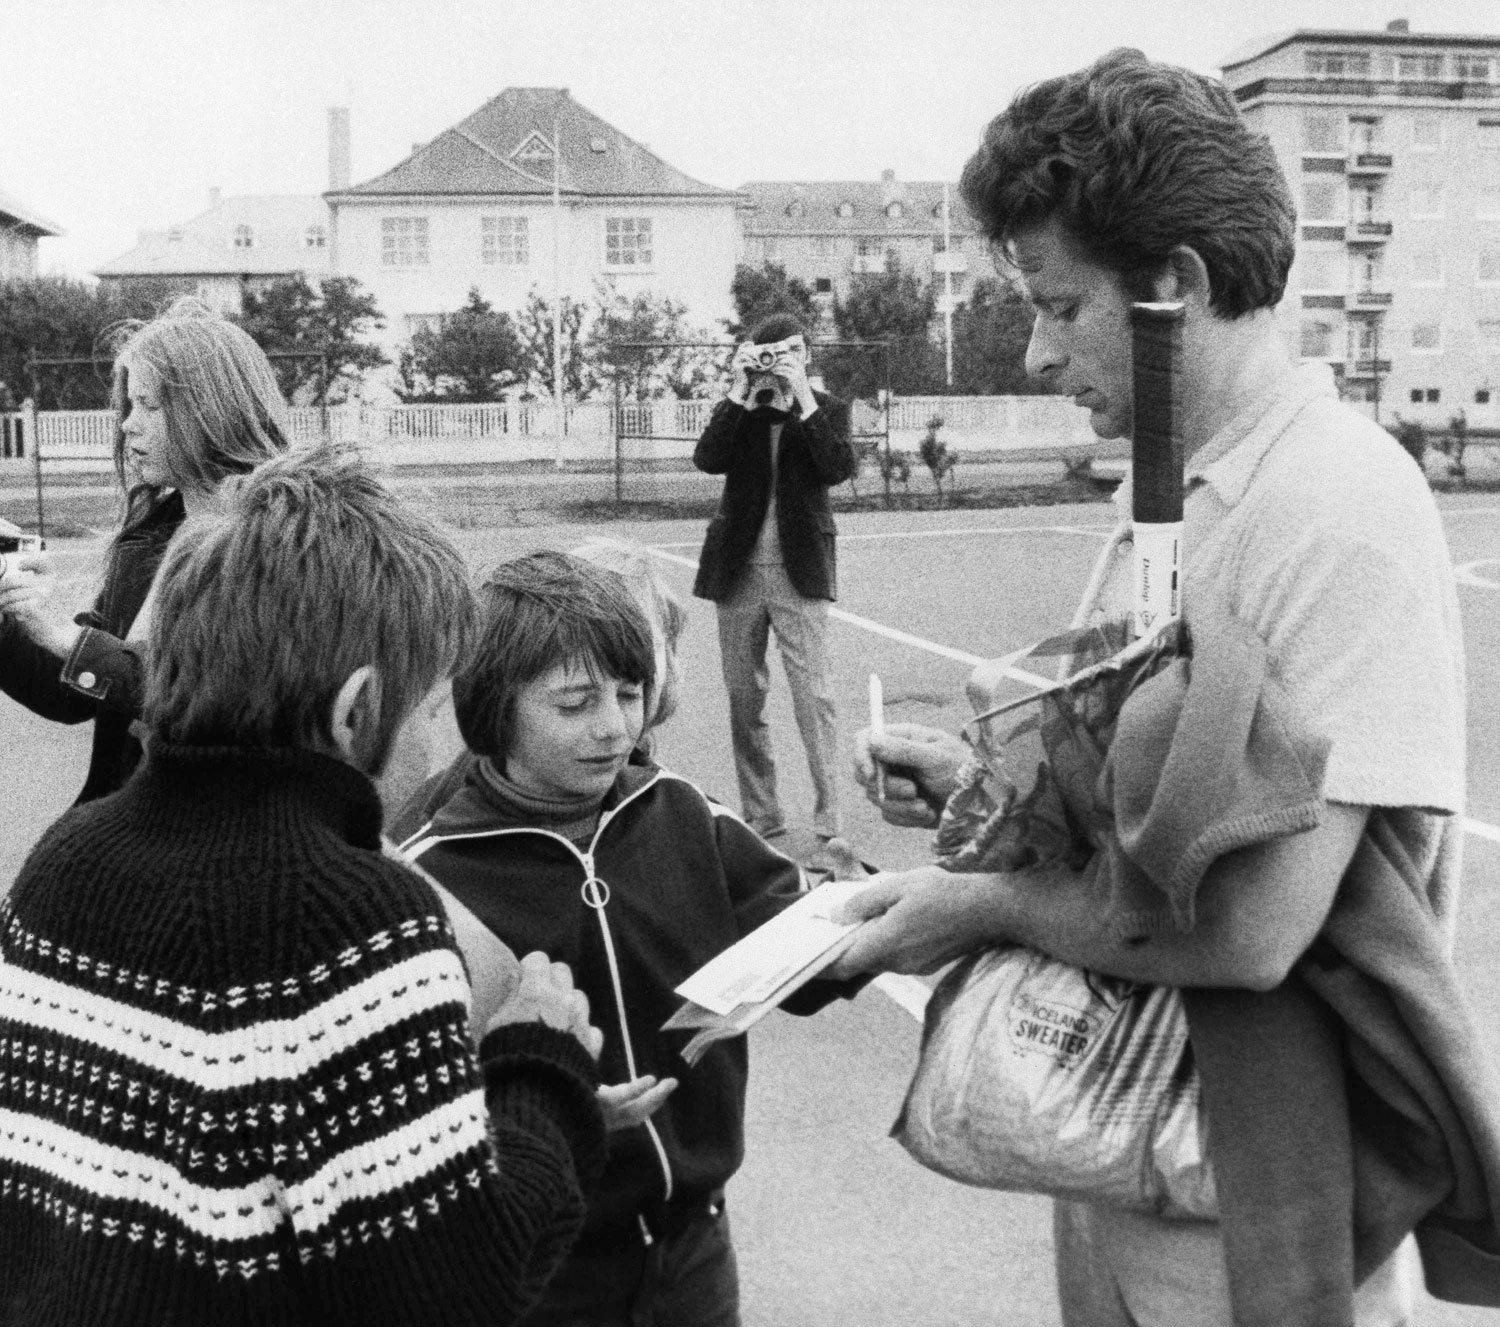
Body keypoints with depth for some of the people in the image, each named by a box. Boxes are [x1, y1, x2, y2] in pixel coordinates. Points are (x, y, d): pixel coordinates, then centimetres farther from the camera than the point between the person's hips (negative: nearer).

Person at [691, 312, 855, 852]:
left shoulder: (828, 409, 5)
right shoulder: (738, 410, 8)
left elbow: (840, 468, -14)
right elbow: (707, 459, -10)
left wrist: (804, 399, -15)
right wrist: (740, 393, -13)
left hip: (799, 570, -3)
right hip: (739, 568, 3)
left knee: (813, 695, -10)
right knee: (743, 698, 8)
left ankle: (828, 822, -6)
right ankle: (761, 815, 19)